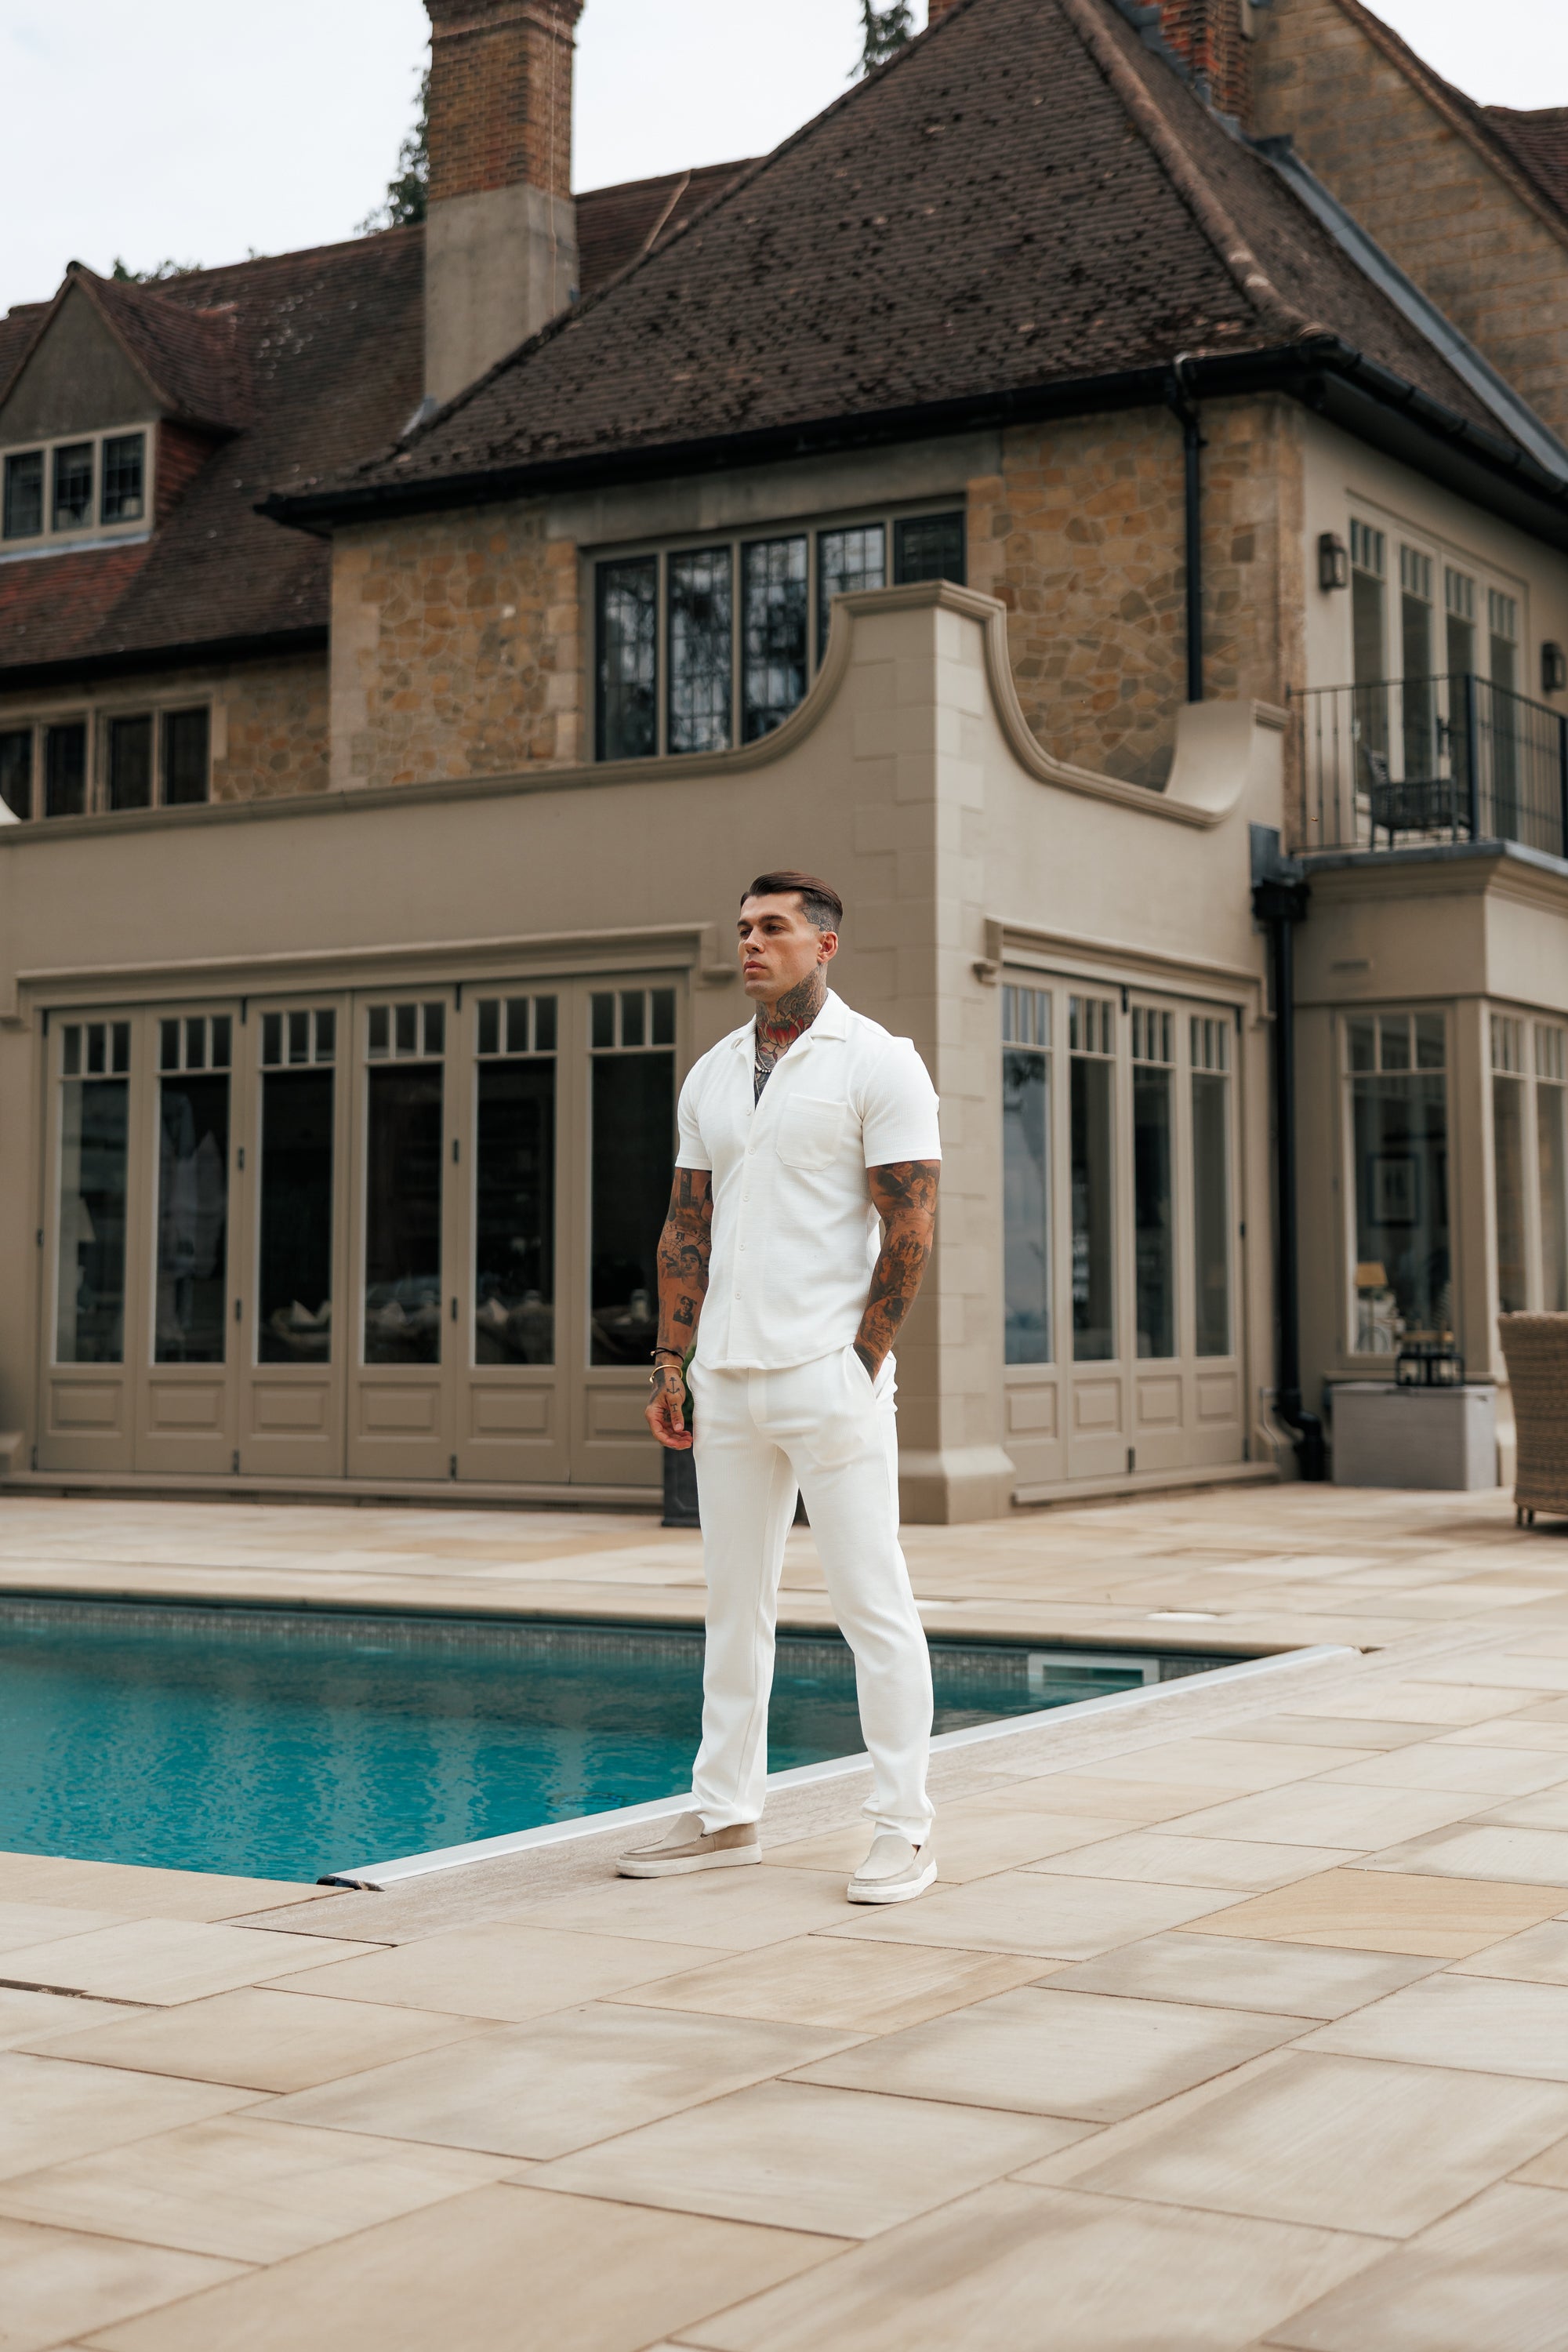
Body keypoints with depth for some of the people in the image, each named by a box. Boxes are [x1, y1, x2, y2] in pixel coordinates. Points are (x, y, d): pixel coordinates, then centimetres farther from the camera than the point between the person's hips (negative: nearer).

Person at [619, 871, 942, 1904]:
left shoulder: (877, 1062, -5)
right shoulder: (712, 1076, 14)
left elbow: (910, 1230, -9)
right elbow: (688, 1230, 16)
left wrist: (861, 1366, -12)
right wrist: (671, 1364, 8)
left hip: (829, 1379, -6)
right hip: (728, 1381, 6)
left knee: (874, 1604, -3)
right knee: (735, 1603, 11)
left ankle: (905, 1831, 3)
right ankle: (725, 1815, 20)